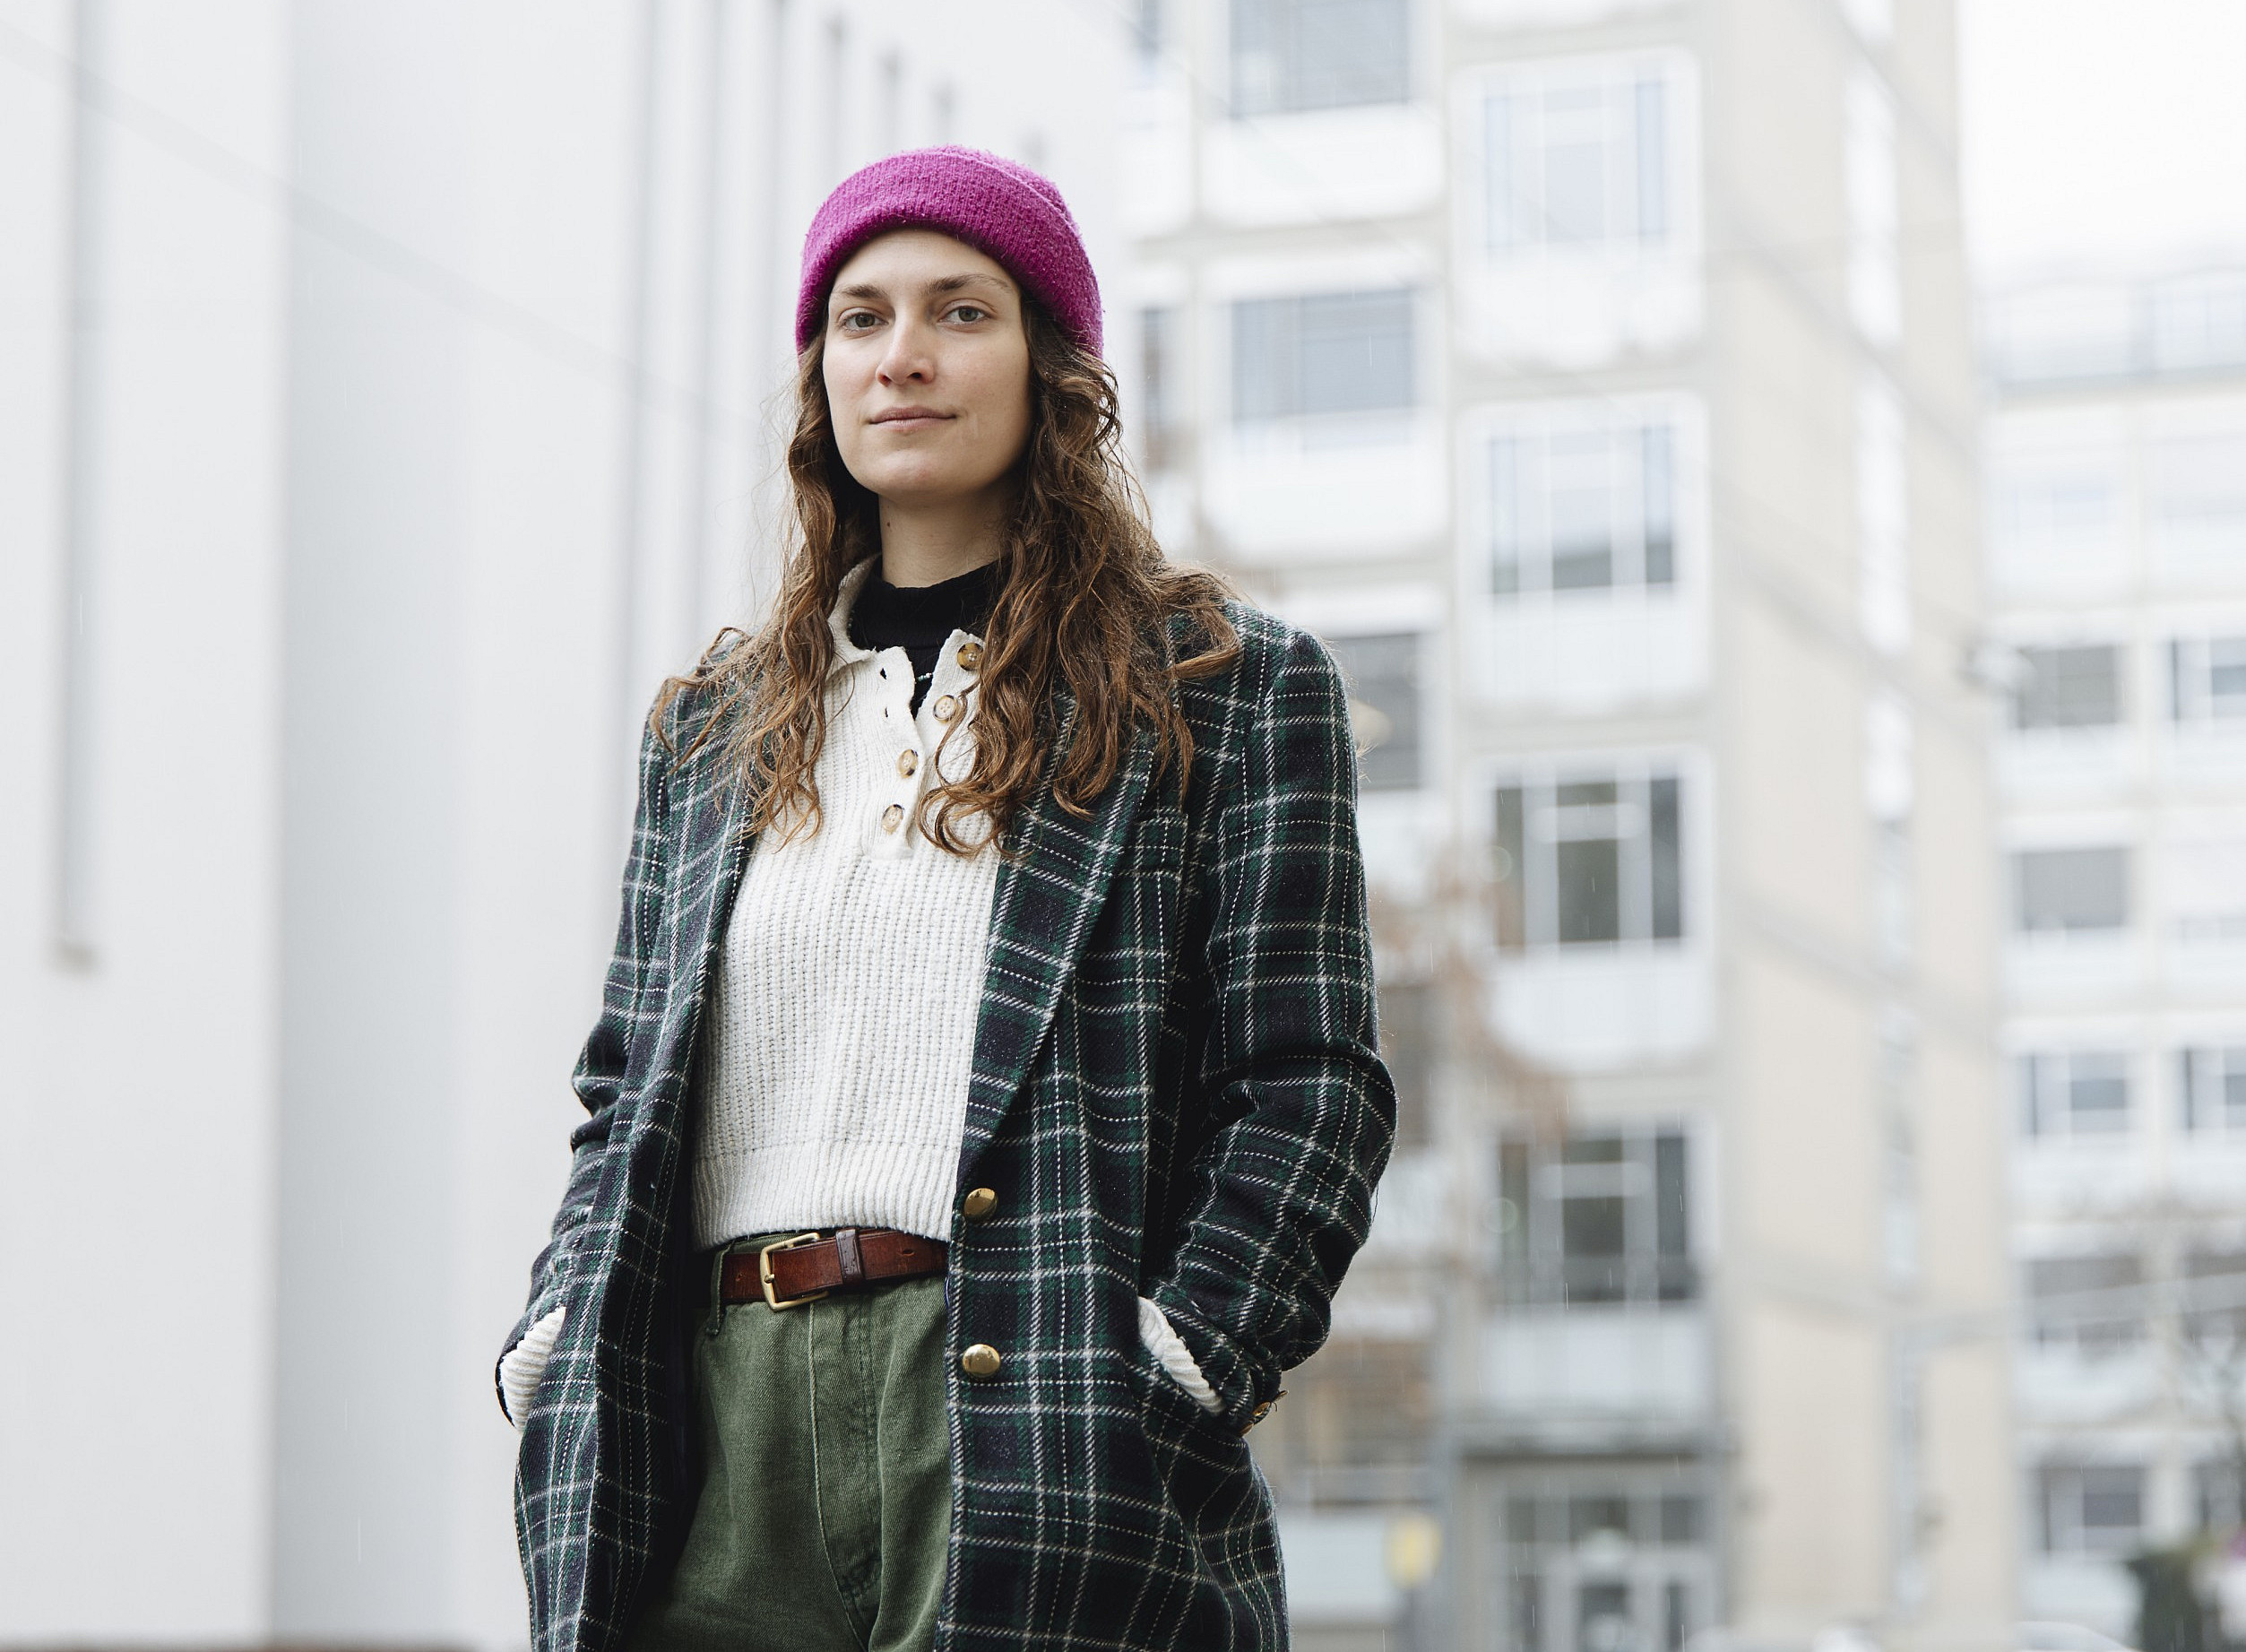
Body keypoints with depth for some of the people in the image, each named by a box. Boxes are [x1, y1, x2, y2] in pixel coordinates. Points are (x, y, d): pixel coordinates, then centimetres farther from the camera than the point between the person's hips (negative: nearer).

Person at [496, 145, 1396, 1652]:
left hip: (1028, 1432, -3)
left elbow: (1313, 1086, 0)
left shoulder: (1228, 690, 8)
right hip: (719, 1436, 4)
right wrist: (554, 1343, 4)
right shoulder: (714, 727, 22)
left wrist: (1179, 1373, -13)